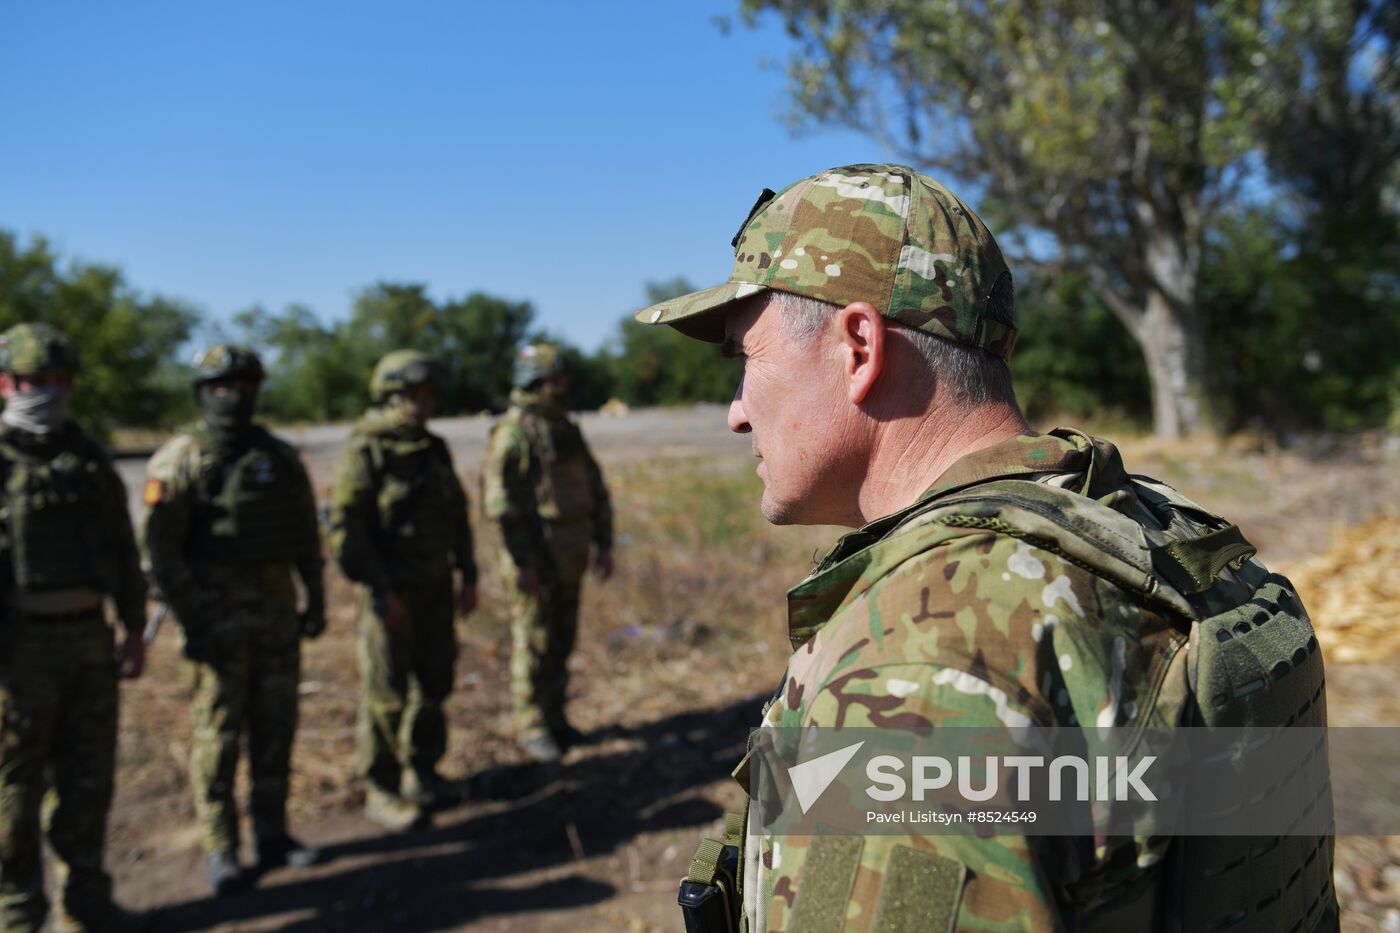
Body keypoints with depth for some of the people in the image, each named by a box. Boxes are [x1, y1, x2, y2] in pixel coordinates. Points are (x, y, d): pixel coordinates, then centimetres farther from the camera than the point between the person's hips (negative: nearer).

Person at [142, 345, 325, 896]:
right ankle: (220, 851, 16)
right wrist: (190, 622, -15)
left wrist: (316, 598, 10)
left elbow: (307, 533, 13)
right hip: (219, 616, -4)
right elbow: (159, 549, -11)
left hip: (278, 611, 5)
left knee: (275, 726, 11)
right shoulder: (180, 459, -8)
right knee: (218, 732, 3)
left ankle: (271, 835, 24)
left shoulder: (281, 458, 7)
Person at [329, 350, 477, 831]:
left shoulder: (435, 450, 8)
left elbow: (458, 515, 14)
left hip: (434, 588, 7)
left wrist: (467, 575, 9)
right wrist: (380, 590, -20)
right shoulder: (365, 453, -13)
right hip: (390, 591, -7)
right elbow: (346, 527, -18)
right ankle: (382, 791, 14)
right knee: (387, 694, 1)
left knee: (434, 682, 13)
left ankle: (423, 772, 28)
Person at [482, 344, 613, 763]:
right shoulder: (511, 434, -15)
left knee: (561, 640, 13)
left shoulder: (568, 430, 11)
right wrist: (524, 564, -21)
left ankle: (554, 718, 25)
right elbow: (502, 503, -19)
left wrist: (604, 545, 9)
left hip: (569, 557, 7)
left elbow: (595, 489, 14)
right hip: (532, 559, -7)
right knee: (533, 644, 1)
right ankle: (531, 727, 13)